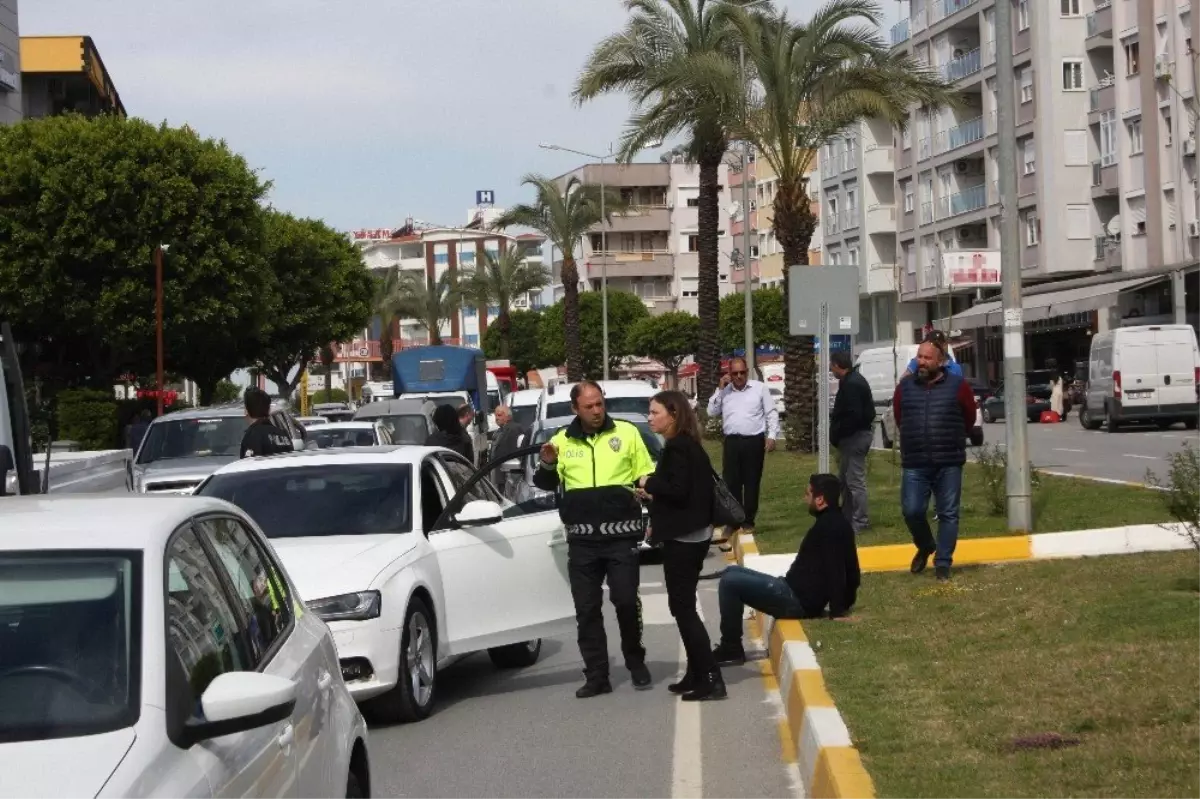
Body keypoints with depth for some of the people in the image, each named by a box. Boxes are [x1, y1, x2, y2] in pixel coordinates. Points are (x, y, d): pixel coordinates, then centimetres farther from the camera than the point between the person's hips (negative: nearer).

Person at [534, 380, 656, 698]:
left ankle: (635, 661, 19)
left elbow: (647, 475, 8)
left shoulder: (627, 432, 2)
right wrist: (547, 465, -9)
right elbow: (546, 484, 12)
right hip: (582, 539, 2)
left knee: (626, 600, -4)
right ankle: (596, 676, 11)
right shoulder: (562, 440, 7)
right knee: (587, 609, 4)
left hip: (621, 535, -2)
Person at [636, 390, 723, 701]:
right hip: (687, 535, 11)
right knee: (684, 605, 15)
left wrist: (649, 482, -11)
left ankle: (711, 679, -9)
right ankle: (697, 674, 20)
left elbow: (678, 490, -26)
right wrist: (653, 493, 8)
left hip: (683, 537, -11)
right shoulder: (687, 445, 15)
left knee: (682, 607, -7)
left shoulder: (678, 448, -17)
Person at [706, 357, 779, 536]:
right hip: (732, 442, 2)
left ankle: (748, 521, 10)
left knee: (752, 483, 3)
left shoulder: (759, 388, 2)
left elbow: (771, 413, 3)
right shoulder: (724, 391, 10)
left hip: (754, 441, -2)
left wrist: (772, 436, -7)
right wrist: (720, 389, -2)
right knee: (731, 483, 2)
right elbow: (712, 412, 4)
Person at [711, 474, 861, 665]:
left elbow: (836, 572, -23)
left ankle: (731, 649, -5)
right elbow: (849, 570, 20)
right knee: (732, 573, 16)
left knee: (729, 582, -13)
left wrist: (837, 612, -21)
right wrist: (845, 604, 22)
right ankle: (730, 646, 12)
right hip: (798, 592, 11)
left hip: (797, 599, -11)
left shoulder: (829, 527, -18)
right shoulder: (836, 522, 14)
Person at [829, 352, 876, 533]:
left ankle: (860, 521, -2)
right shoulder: (853, 380, 15)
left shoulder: (851, 385, -20)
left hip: (855, 436, -11)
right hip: (856, 434, 11)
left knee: (855, 480, -6)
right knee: (846, 479, 18)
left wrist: (836, 434, -16)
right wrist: (836, 433, 10)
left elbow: (853, 416, -26)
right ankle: (847, 517, 26)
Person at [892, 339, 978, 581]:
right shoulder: (905, 387, 6)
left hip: (949, 464, -2)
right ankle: (925, 547, 24)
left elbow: (969, 419, 11)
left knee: (948, 514, 2)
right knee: (911, 511, -4)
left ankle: (943, 563, 11)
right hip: (914, 464, 2)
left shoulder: (958, 386, -2)